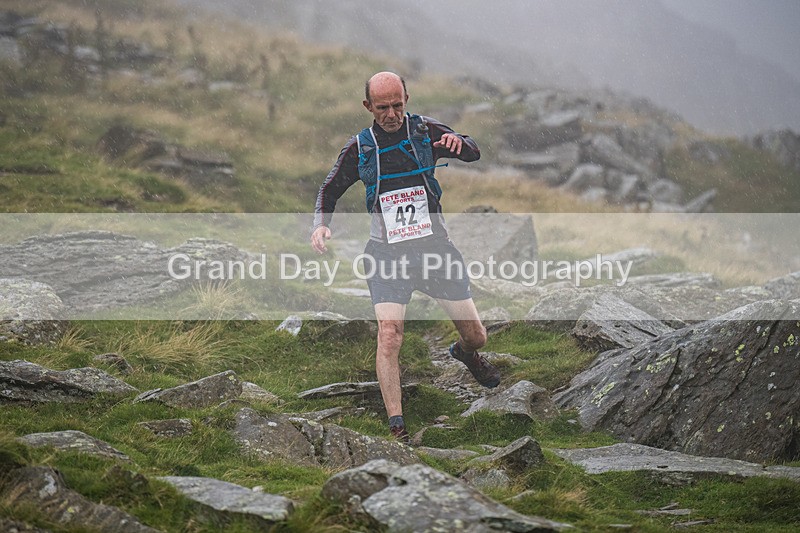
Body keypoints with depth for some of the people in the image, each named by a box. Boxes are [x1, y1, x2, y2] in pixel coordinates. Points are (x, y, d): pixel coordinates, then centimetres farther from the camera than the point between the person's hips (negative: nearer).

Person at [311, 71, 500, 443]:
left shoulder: (425, 131, 0)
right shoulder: (359, 148, 1)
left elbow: (473, 154, -9)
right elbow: (330, 191, 13)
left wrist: (457, 142, -33)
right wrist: (321, 224, -7)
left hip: (435, 247, 1)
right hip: (387, 255, -1)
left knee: (476, 337, 6)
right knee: (389, 334, -22)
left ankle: (465, 353, 45)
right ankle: (396, 428, -20)